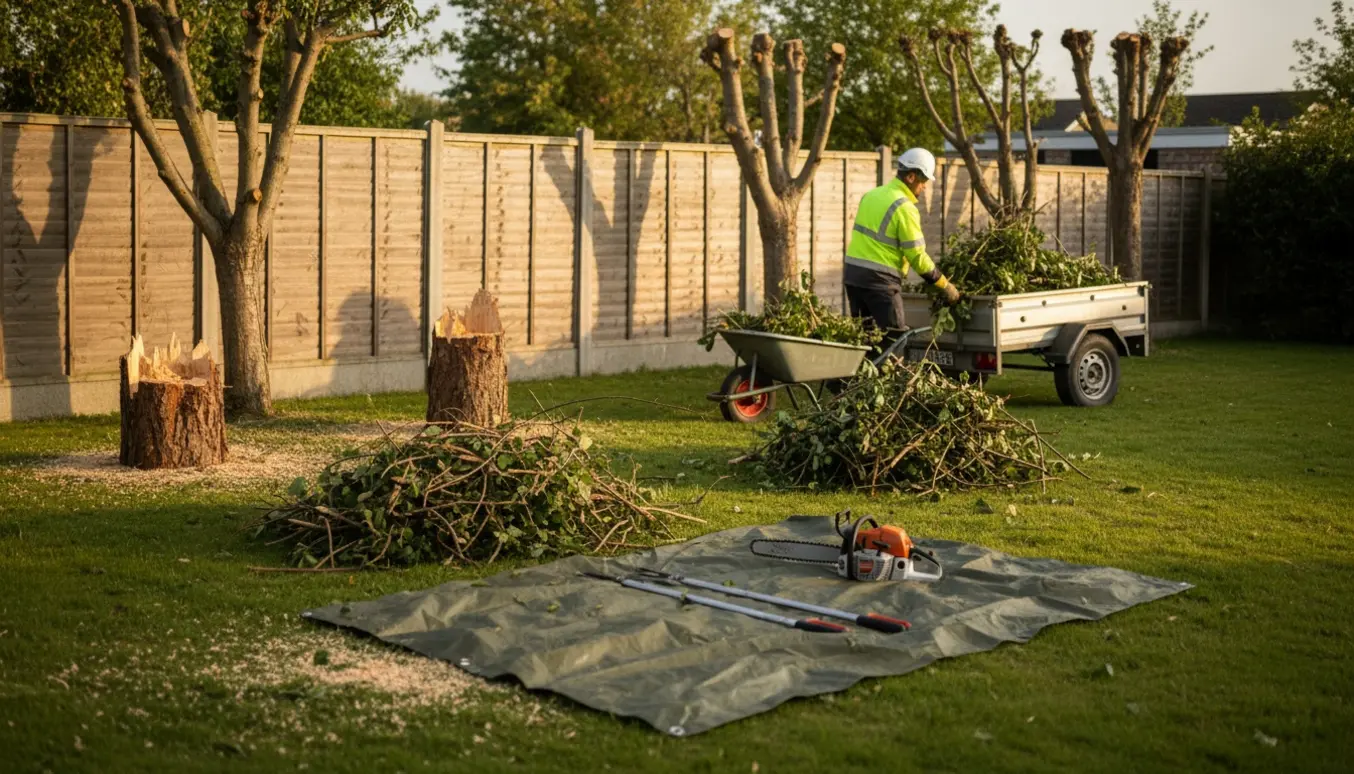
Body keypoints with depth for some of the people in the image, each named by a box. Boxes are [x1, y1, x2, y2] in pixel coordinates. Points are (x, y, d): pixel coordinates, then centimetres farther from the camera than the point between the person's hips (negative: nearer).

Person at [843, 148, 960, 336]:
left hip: (853, 273, 8)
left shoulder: (872, 195, 13)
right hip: (879, 279, -8)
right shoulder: (905, 207, -12)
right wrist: (945, 286, -3)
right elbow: (917, 256, -12)